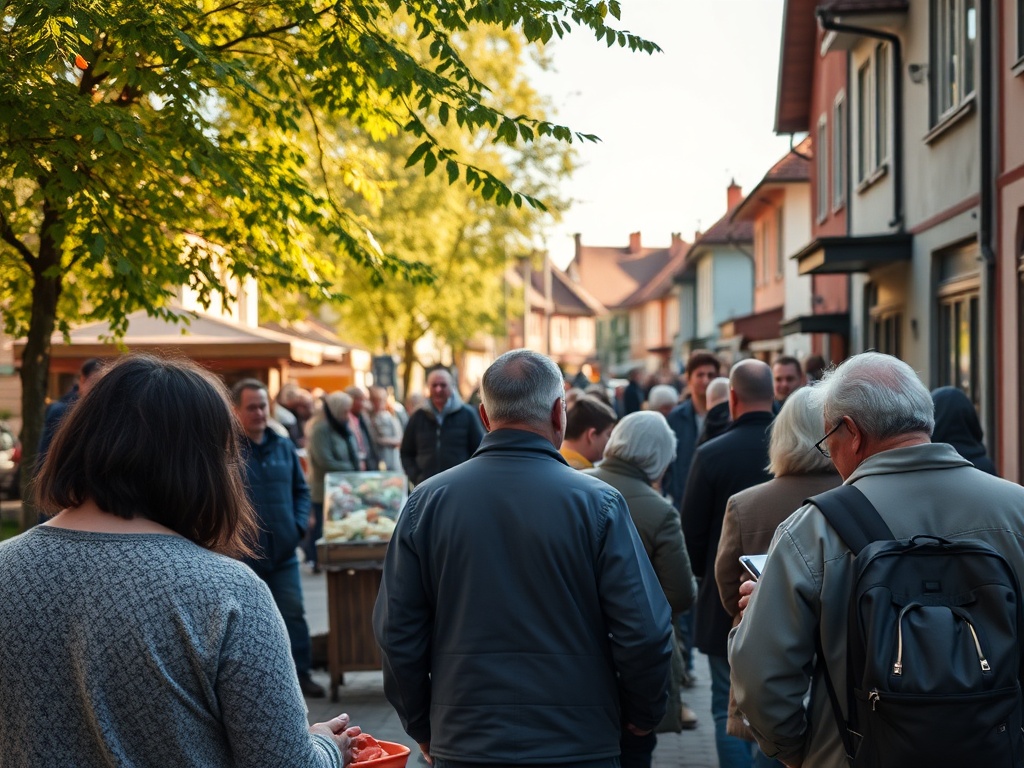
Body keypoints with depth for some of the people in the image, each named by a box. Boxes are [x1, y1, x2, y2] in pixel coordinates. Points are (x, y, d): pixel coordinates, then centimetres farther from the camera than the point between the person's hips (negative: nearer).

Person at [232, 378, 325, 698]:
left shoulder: (283, 446, 8)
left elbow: (301, 489, 16)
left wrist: (299, 525, 3)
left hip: (283, 551, 4)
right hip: (243, 555, -4)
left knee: (293, 612, 6)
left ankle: (301, 673, 16)